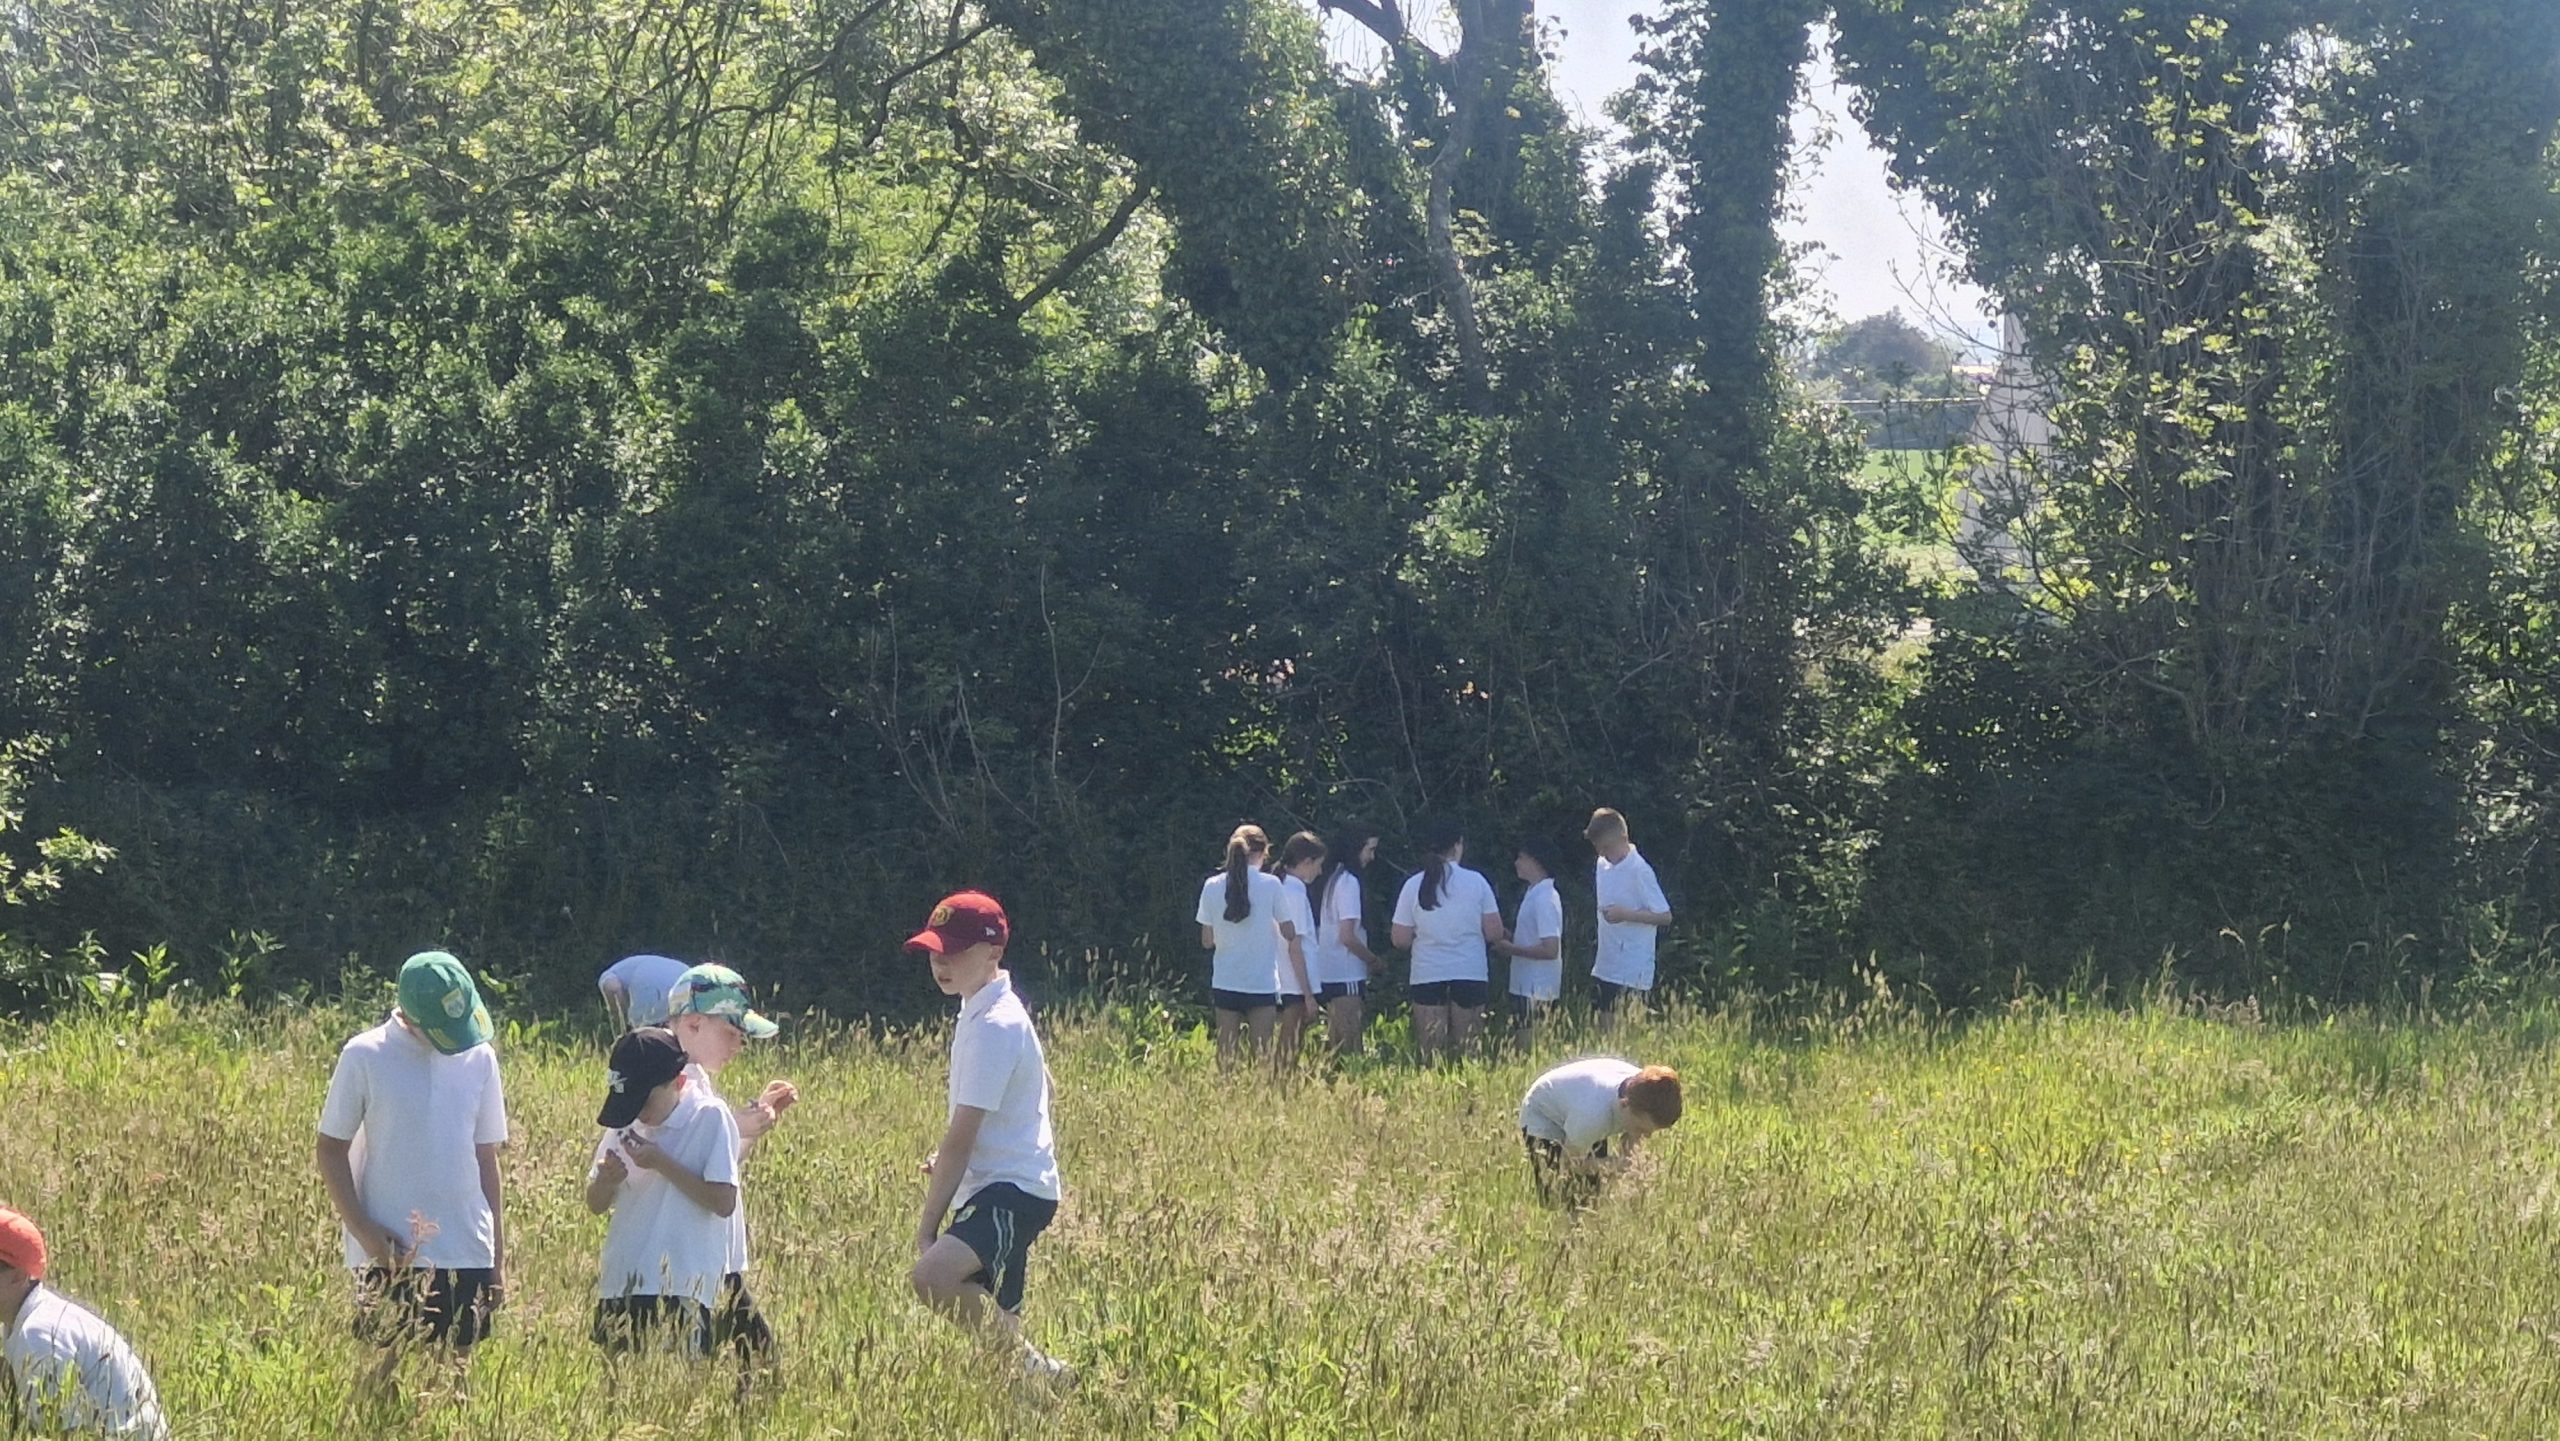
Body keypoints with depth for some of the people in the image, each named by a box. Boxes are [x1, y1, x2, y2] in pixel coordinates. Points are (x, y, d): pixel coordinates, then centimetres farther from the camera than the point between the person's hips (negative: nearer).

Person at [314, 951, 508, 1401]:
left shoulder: (480, 1058, 8)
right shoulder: (365, 1056, -4)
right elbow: (331, 1150, -1)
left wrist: (498, 1258, 12)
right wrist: (365, 1231, -11)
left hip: (467, 1253, 4)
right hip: (390, 1253, -3)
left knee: (456, 1366, 5)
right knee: (388, 1368, -3)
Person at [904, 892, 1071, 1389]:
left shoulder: (994, 1026, -17)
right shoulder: (988, 1011, 14)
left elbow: (961, 1138, -18)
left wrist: (929, 1226, -14)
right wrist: (945, 1159, 17)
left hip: (1013, 1193, -11)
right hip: (1000, 1186, 11)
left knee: (931, 1276, -31)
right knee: (997, 1325, 13)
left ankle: (1032, 1364, -19)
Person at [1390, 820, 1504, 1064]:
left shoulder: (1414, 886, -1)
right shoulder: (1476, 882, -2)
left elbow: (1401, 940, 0)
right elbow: (1494, 933, -1)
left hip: (1427, 977, 0)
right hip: (1470, 974, 0)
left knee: (1431, 1054, 2)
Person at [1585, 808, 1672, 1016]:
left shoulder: (1639, 871, -14)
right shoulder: (1602, 865, 10)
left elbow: (1664, 916, -13)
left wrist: (1625, 914, -22)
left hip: (1631, 972, -8)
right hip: (1606, 966, 8)